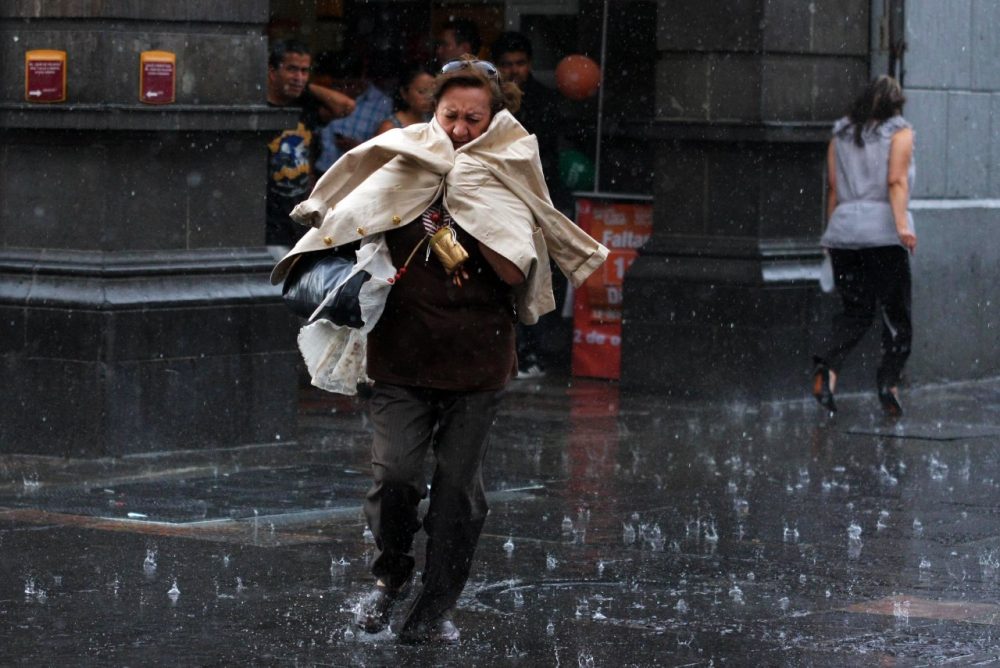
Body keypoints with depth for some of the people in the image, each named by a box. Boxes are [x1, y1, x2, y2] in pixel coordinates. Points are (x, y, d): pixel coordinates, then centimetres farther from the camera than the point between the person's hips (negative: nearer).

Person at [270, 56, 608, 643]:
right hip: (403, 353, 0)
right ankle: (392, 575, 17)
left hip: (477, 361, 0)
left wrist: (479, 213, -14)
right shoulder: (402, 169, 3)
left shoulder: (507, 183, 3)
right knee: (396, 473, -10)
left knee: (459, 486, 3)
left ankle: (437, 606, 16)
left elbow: (516, 274, -8)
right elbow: (350, 239, 8)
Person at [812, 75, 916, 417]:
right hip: (883, 230, -4)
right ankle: (889, 380, -11)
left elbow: (834, 192, 14)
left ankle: (828, 367, -15)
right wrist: (902, 223, -20)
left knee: (854, 312, 8)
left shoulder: (840, 136, 16)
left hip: (844, 227, 4)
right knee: (896, 315, 3)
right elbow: (896, 180, -11)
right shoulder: (900, 132, 4)